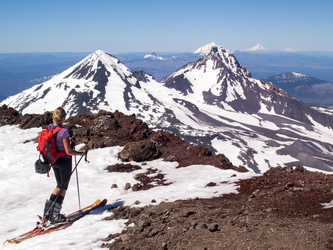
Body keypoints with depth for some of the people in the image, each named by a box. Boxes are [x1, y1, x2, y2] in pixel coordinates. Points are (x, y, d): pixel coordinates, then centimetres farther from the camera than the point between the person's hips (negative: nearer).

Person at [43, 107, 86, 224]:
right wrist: (81, 153, -9)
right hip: (64, 161, -7)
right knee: (63, 187, 9)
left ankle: (47, 211, 22)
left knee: (60, 185, 23)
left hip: (53, 161, 7)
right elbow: (68, 151, -23)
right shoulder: (64, 131, -23)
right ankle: (55, 215, 13)